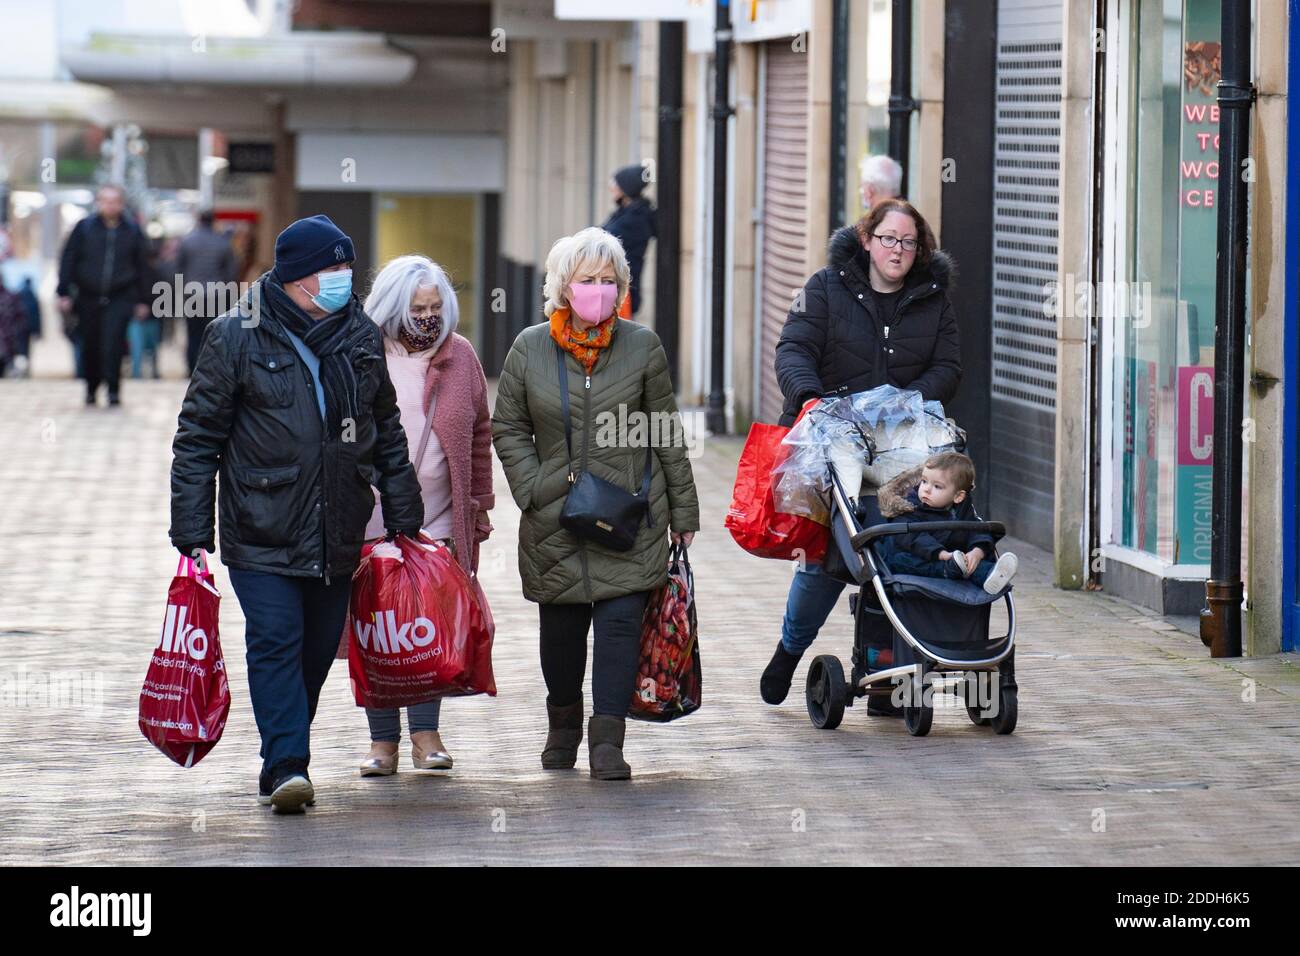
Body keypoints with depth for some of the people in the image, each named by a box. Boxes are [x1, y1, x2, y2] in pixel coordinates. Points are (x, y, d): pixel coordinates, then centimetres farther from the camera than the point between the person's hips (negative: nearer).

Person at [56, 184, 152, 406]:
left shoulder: (132, 232, 4)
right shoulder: (84, 228, 1)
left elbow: (142, 268, 10)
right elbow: (68, 261, 3)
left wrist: (142, 301, 9)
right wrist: (64, 293, -3)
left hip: (120, 298, -1)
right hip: (88, 298, 1)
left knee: (112, 343, -16)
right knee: (90, 345, 8)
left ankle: (113, 389, -11)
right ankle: (91, 387, 25)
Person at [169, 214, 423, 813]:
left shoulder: (362, 338, 9)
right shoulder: (236, 338, -5)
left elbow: (387, 434, 19)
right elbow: (198, 438, -2)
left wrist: (403, 519, 17)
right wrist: (191, 534, -7)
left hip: (338, 536, 5)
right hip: (261, 535, -4)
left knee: (318, 651, 8)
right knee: (276, 643, -14)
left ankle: (284, 762, 21)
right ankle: (285, 767, -16)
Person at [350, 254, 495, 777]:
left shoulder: (461, 356, 7)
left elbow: (480, 435, 14)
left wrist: (479, 506, 12)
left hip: (439, 519, 1)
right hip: (371, 519, -1)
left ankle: (426, 733, 4)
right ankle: (383, 740, 8)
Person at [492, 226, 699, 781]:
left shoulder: (642, 347, 2)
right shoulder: (530, 349, 2)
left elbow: (666, 434, 6)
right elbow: (508, 428, 9)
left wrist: (682, 511, 7)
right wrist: (533, 490, -4)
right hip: (555, 521, 1)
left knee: (620, 621, -12)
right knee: (561, 626, 11)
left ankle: (607, 741, -13)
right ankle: (563, 725, 35)